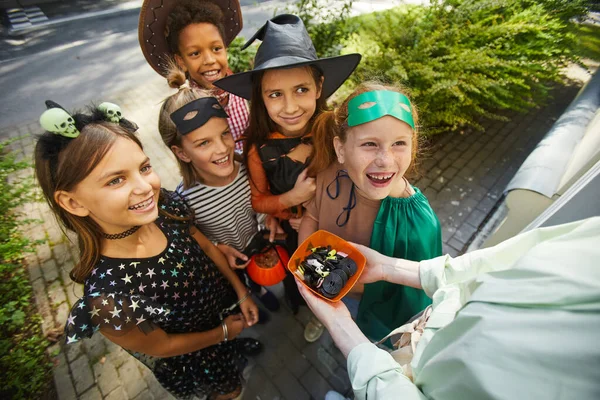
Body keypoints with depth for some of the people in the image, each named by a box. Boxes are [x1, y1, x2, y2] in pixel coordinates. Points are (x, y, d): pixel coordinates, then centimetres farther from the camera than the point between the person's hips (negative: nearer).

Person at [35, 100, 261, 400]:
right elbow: (160, 346, -21)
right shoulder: (107, 296, -40)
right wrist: (223, 333, -8)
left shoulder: (165, 205, -28)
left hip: (224, 302, 4)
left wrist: (241, 292, -2)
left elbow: (206, 246, -8)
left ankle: (239, 347, 72)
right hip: (192, 351, -3)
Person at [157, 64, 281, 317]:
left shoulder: (247, 168, -28)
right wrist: (219, 247, -27)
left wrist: (268, 218, -23)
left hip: (257, 243, 3)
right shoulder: (184, 198, -36)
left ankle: (259, 289, 71)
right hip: (222, 260, -2)